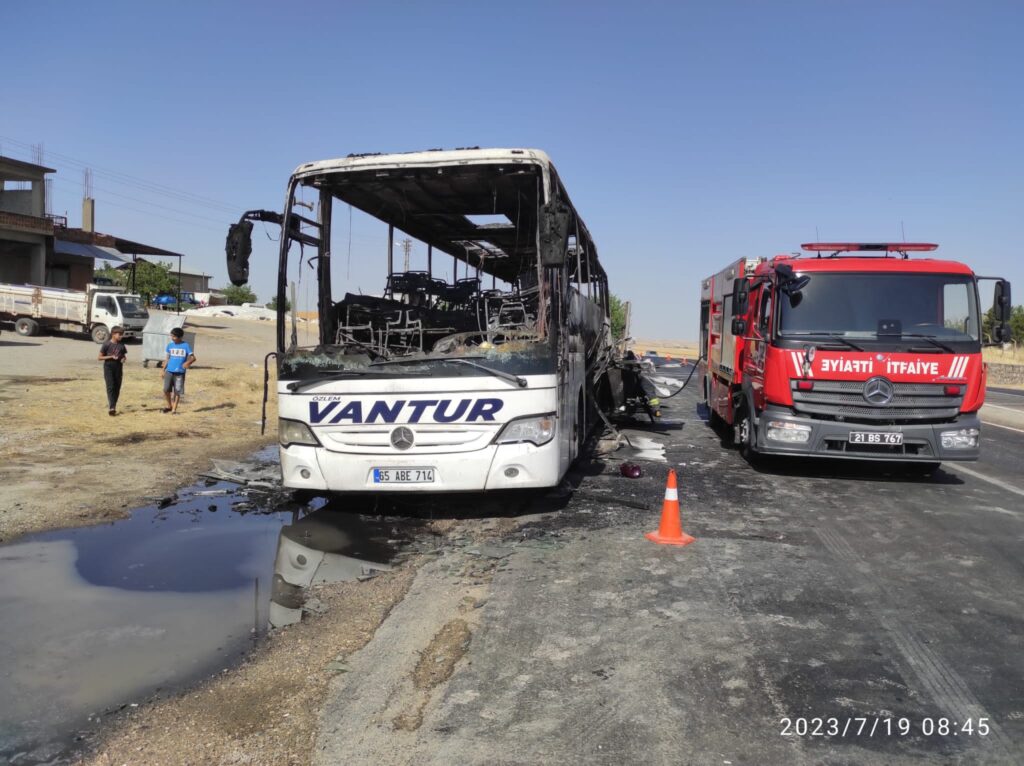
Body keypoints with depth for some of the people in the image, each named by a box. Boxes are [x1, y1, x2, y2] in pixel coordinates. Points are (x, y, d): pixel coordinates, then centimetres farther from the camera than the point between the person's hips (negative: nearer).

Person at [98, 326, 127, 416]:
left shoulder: (121, 345, 5)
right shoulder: (106, 344, -7)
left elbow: (124, 355, 17)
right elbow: (99, 357, -5)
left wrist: (123, 359, -7)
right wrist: (111, 357, -17)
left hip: (118, 368, 4)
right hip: (108, 368, -4)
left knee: (117, 388, 6)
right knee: (110, 387, -12)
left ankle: (112, 406, 19)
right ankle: (111, 407, -18)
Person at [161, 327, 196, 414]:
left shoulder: (186, 346, -3)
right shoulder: (170, 345, 8)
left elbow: (193, 358, -6)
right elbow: (167, 358, 15)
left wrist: (188, 362, -26)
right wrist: (163, 370, 10)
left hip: (180, 372, -3)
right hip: (169, 371, 3)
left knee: (177, 392, 1)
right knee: (166, 390, -6)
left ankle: (174, 409, 11)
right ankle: (169, 406, 16)